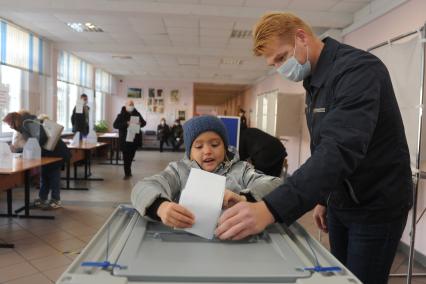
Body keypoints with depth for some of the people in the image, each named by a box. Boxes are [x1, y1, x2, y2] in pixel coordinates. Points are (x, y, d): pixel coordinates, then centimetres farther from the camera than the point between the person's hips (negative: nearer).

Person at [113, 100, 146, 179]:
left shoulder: (137, 114, 7)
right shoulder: (121, 115, -4)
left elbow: (144, 122, 14)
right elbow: (115, 125, -11)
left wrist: (140, 123, -11)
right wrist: (126, 124, -24)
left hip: (134, 139, 4)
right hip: (125, 140, -3)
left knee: (131, 156, 13)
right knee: (126, 157, -3)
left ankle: (128, 172, 30)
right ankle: (127, 173, 8)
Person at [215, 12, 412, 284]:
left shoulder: (358, 69, -24)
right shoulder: (315, 80, 5)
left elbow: (340, 150, -38)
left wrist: (270, 209, -47)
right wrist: (322, 198, 14)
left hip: (375, 205, -8)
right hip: (340, 202, 8)